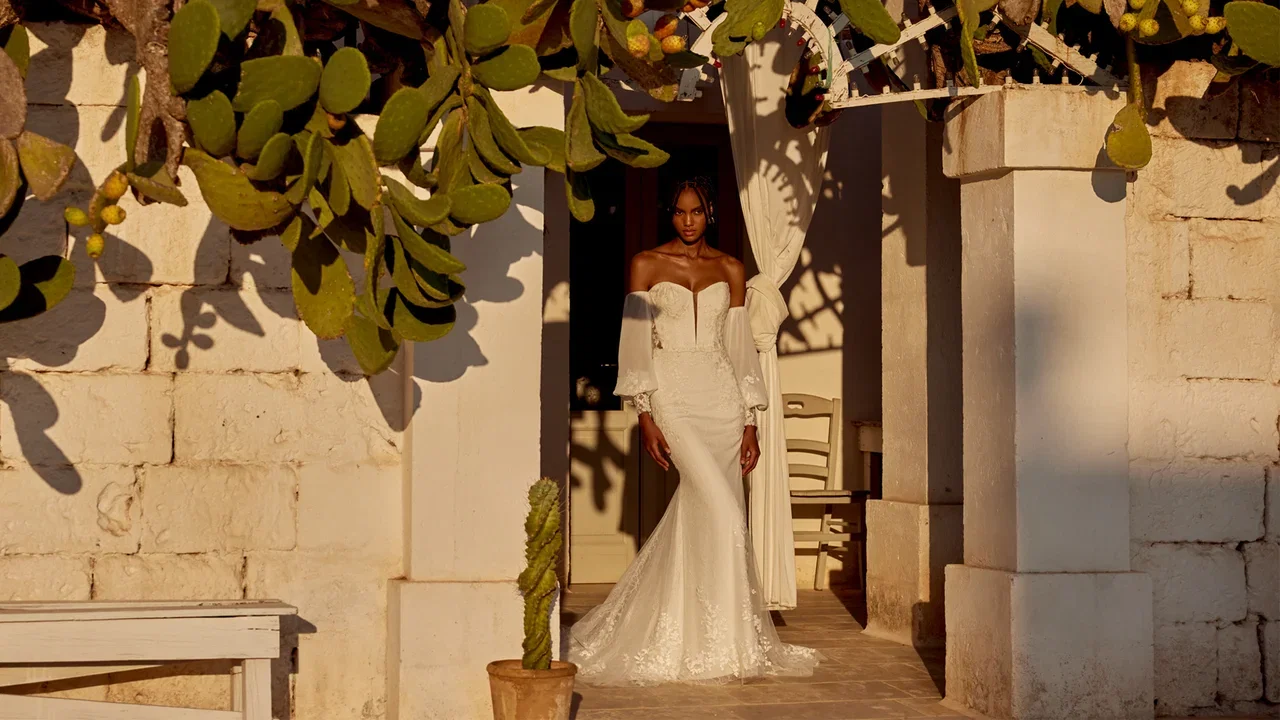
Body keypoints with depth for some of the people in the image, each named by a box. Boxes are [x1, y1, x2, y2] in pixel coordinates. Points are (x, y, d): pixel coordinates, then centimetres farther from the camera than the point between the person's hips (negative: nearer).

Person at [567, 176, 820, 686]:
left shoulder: (730, 270, 12)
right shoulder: (647, 264, 5)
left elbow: (740, 346, 11)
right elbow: (634, 340, 0)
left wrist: (750, 423, 6)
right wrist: (645, 416, -9)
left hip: (721, 396, 4)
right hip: (672, 395, -3)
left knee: (698, 512, 2)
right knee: (719, 508, -18)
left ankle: (676, 635, 14)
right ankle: (722, 641, -12)